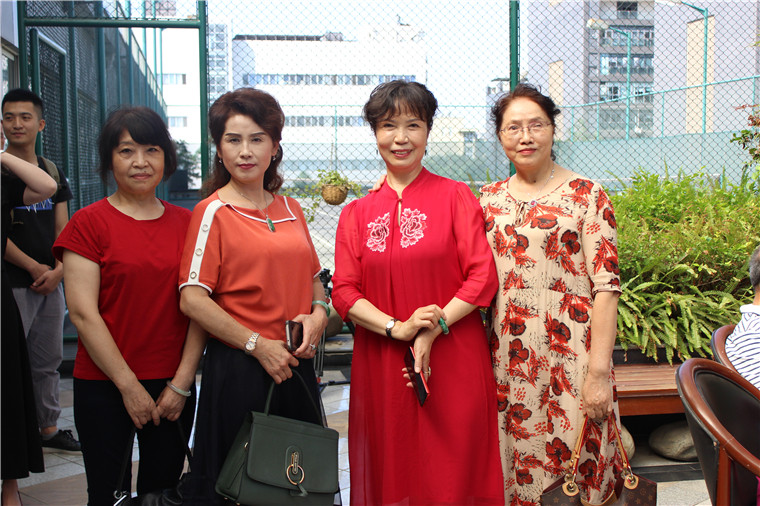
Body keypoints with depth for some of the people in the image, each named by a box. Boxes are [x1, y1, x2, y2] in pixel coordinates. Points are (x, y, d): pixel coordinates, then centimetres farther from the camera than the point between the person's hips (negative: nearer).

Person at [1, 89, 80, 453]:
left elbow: (62, 228, 11)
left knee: (48, 361, 12)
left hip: (51, 283, 6)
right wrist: (35, 267, -11)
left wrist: (59, 268, -5)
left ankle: (49, 429, 23)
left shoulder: (53, 172, 13)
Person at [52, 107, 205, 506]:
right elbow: (82, 312, -9)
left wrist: (182, 383, -5)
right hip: (104, 387, -3)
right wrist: (129, 386, -10)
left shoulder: (185, 223, 6)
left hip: (174, 387, 3)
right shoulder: (89, 222, -3)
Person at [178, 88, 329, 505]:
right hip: (238, 366, -5)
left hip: (296, 364, 6)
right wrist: (258, 345, -15)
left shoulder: (290, 209, 11)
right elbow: (192, 298, -13)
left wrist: (318, 314, -2)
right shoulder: (213, 212, -6)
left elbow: (312, 278, 19)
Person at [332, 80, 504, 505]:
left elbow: (483, 277, -4)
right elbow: (344, 293, 3)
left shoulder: (455, 196, 3)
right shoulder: (356, 214, 9)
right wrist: (398, 328, -13)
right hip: (381, 369, 2)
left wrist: (432, 331, -14)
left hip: (452, 366, -2)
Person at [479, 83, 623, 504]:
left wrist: (598, 371, -14)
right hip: (508, 362, 4)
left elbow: (606, 286, -9)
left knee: (574, 470, 5)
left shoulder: (586, 196, -4)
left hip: (570, 358, -3)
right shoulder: (490, 199, 8)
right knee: (515, 472, 12)